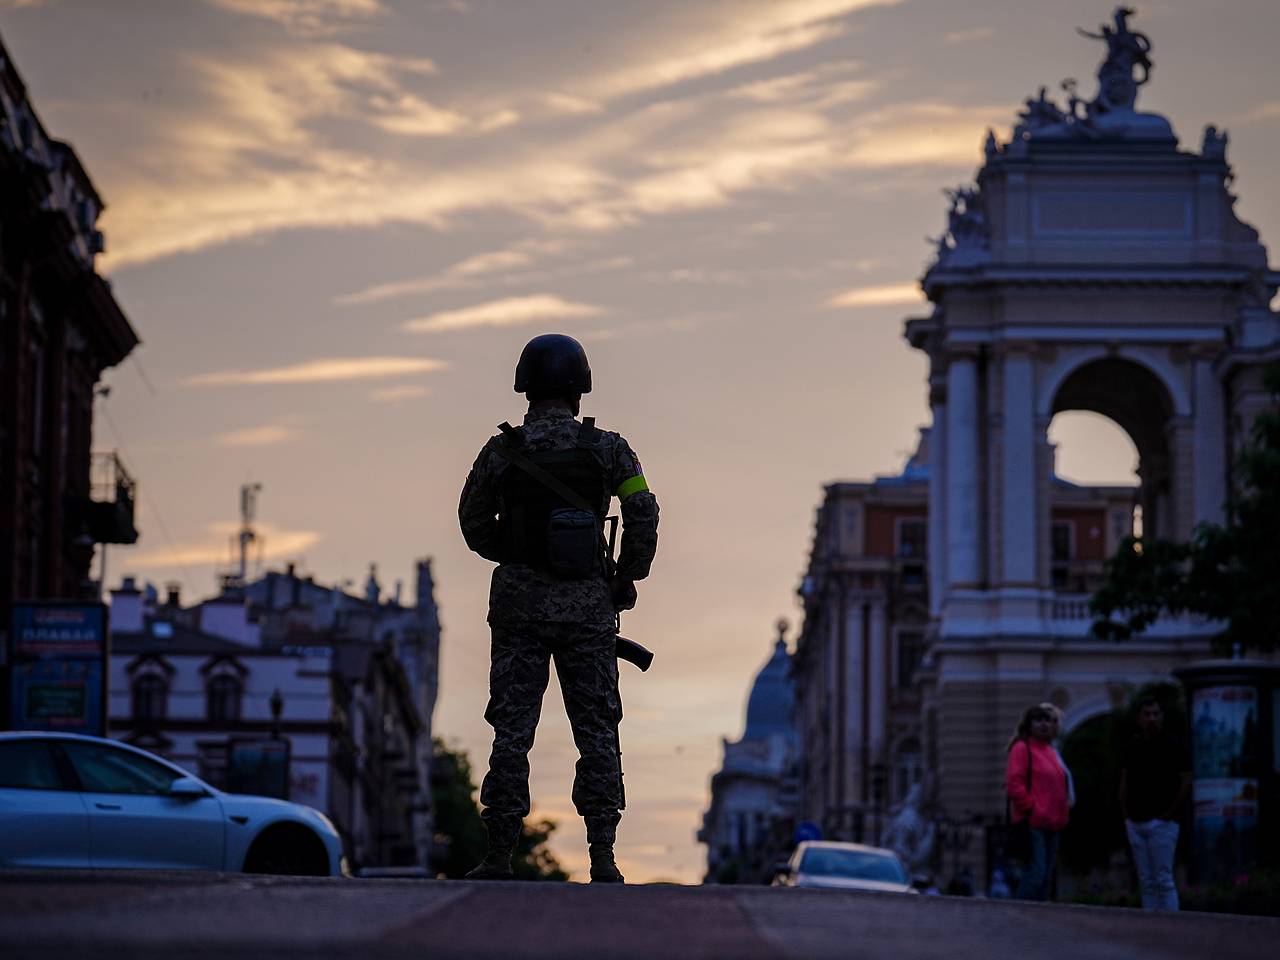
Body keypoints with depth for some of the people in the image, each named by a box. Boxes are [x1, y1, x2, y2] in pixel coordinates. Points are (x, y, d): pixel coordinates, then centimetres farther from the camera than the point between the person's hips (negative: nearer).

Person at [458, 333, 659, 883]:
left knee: (511, 730, 5)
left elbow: (473, 523, 8)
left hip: (519, 605, 0)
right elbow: (643, 515, -7)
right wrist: (628, 578, 7)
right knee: (597, 730, 6)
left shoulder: (501, 453, -2)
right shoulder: (607, 450, -3)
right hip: (587, 608, 0)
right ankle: (602, 858, 2)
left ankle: (499, 856, 2)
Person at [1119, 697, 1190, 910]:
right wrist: (1126, 814, 10)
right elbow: (1125, 780, 19)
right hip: (1135, 823, 6)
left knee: (1163, 880, -10)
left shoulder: (1173, 746, -3)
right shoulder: (1133, 746, 12)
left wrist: (1169, 812, -9)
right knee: (1146, 882, 6)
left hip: (1161, 822, -6)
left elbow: (1186, 782, -6)